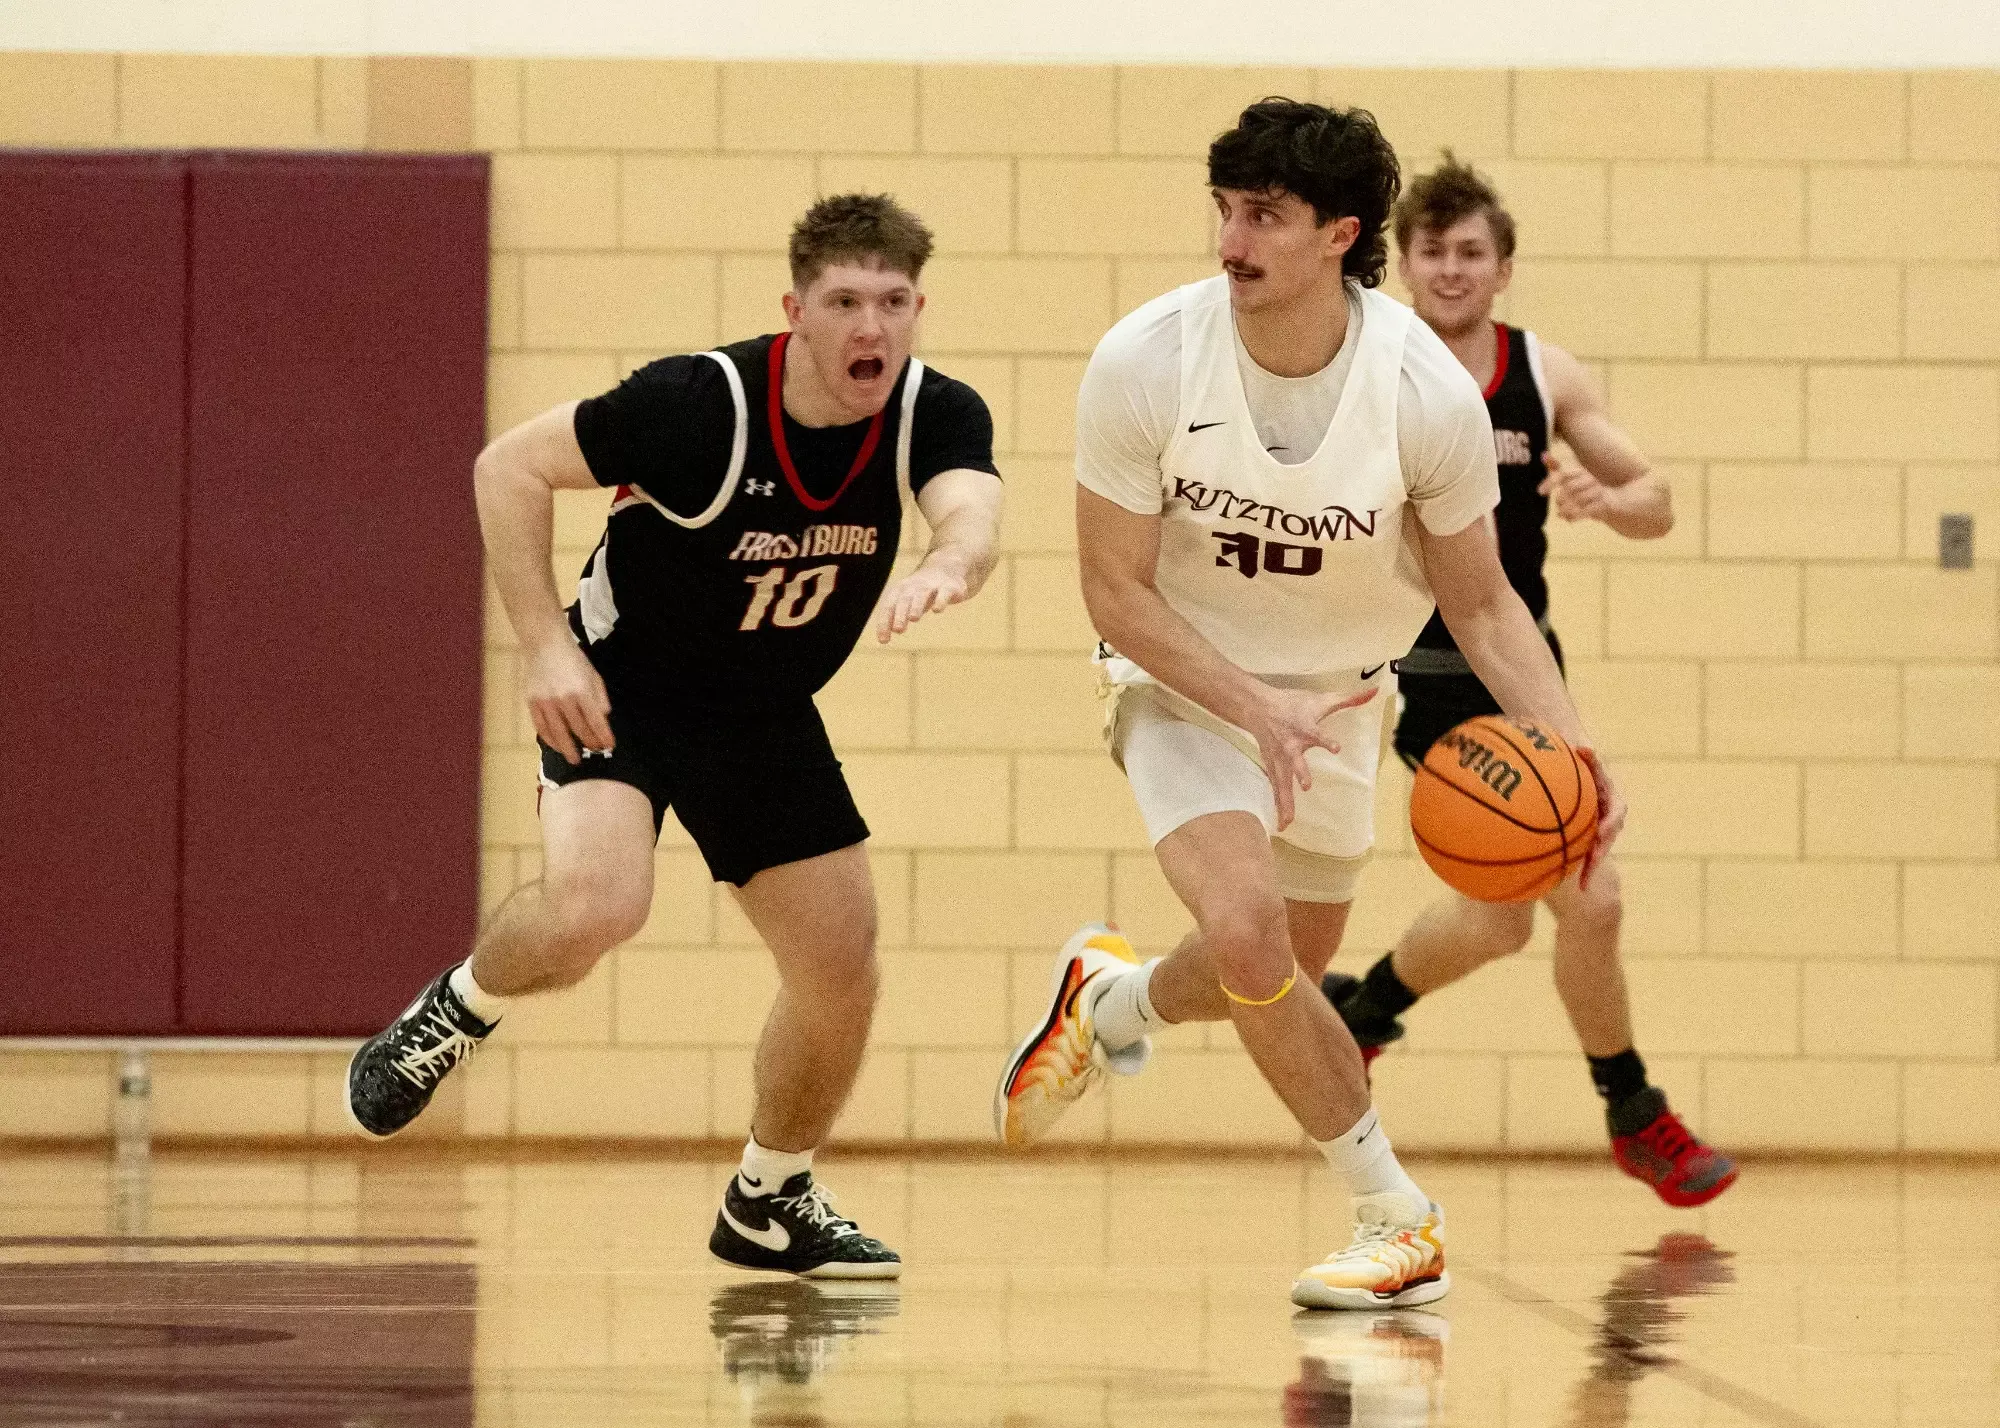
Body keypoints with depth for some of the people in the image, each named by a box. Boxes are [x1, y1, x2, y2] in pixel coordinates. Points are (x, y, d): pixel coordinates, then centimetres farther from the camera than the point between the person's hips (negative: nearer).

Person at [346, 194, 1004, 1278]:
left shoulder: (937, 416, -17)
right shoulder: (699, 402, -26)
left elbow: (972, 510, -38)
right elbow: (510, 465, -17)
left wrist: (946, 564, -63)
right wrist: (546, 647, -24)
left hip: (765, 719, 5)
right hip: (622, 686, -5)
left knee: (842, 967, 3)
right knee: (594, 904, -31)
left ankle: (767, 1204, 28)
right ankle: (456, 1013, 2)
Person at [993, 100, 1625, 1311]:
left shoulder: (1431, 395, -22)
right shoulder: (1143, 367, -25)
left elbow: (1481, 602, -9)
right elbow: (1116, 591, -16)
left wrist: (1566, 739, -25)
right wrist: (1255, 709, -27)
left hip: (1335, 698, 3)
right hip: (1186, 687, -3)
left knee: (1285, 973, 16)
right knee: (1248, 937, -24)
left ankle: (1114, 999, 51)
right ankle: (1399, 1217, -7)